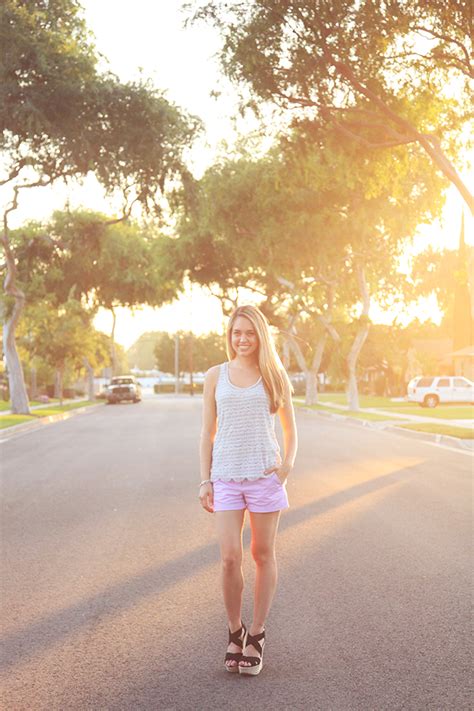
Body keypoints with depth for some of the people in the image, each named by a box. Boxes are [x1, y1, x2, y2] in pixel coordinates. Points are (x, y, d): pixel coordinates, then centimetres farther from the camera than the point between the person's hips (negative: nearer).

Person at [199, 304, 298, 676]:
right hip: (226, 478, 0)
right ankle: (235, 632, 15)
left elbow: (291, 429, 11)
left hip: (264, 476, 0)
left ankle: (257, 635, 19)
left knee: (263, 555, 6)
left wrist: (288, 464, -6)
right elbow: (208, 433, 9)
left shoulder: (275, 376, 5)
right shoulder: (216, 376, 7)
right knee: (230, 559, -6)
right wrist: (205, 481, 3)